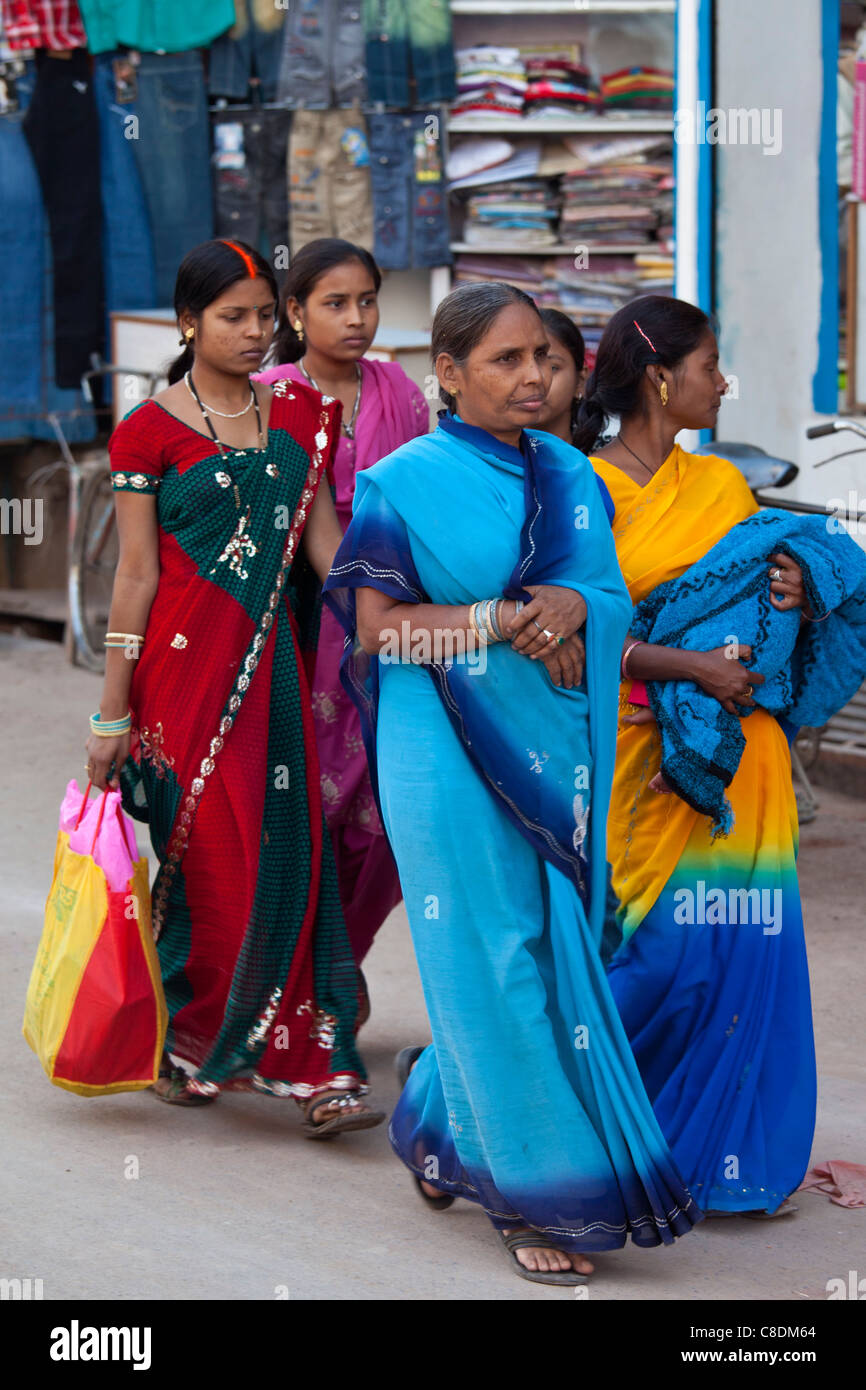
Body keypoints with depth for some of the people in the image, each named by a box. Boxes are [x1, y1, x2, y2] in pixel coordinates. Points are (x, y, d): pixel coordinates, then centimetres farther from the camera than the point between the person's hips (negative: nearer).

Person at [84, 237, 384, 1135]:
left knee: (288, 851, 1)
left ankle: (311, 1067, 6)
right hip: (184, 658, -4)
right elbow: (137, 574, -4)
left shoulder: (296, 414, 11)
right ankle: (183, 1047, 16)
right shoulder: (148, 431, -3)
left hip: (272, 656, 4)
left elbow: (323, 541, 8)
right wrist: (112, 712, -4)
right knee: (201, 855, 0)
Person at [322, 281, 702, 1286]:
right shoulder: (405, 482, -4)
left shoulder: (570, 477, 12)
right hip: (451, 753, -5)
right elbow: (375, 626, -9)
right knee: (493, 965, -3)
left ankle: (442, 1121, 31)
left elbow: (617, 602, 8)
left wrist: (571, 604, -15)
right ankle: (535, 1192, 7)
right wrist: (506, 622, -17)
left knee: (553, 954, 7)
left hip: (556, 754, 5)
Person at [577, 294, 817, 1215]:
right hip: (641, 751, -6)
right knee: (660, 945, -6)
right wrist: (693, 669, -19)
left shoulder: (721, 486, 12)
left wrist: (793, 595, -4)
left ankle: (717, 1150, 15)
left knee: (741, 948, 3)